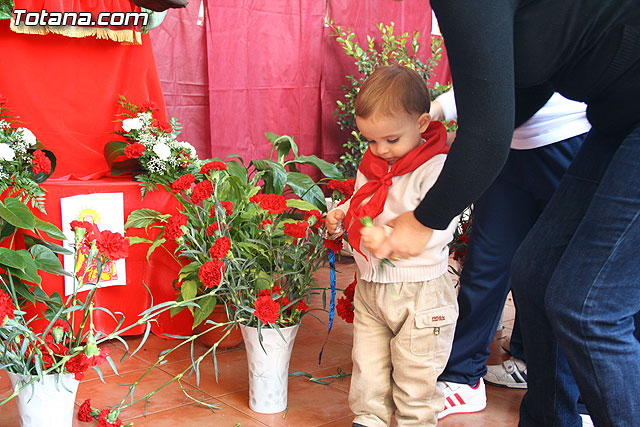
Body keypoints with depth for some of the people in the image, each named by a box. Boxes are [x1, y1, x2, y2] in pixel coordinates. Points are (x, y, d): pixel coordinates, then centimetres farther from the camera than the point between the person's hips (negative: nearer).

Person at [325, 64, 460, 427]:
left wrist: (390, 239, -33)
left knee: (415, 374, 8)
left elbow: (439, 229, -25)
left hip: (419, 292, -7)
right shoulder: (371, 164, 6)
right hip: (370, 285, 7)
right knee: (367, 367, 18)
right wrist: (343, 213, 3)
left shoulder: (435, 168, -18)